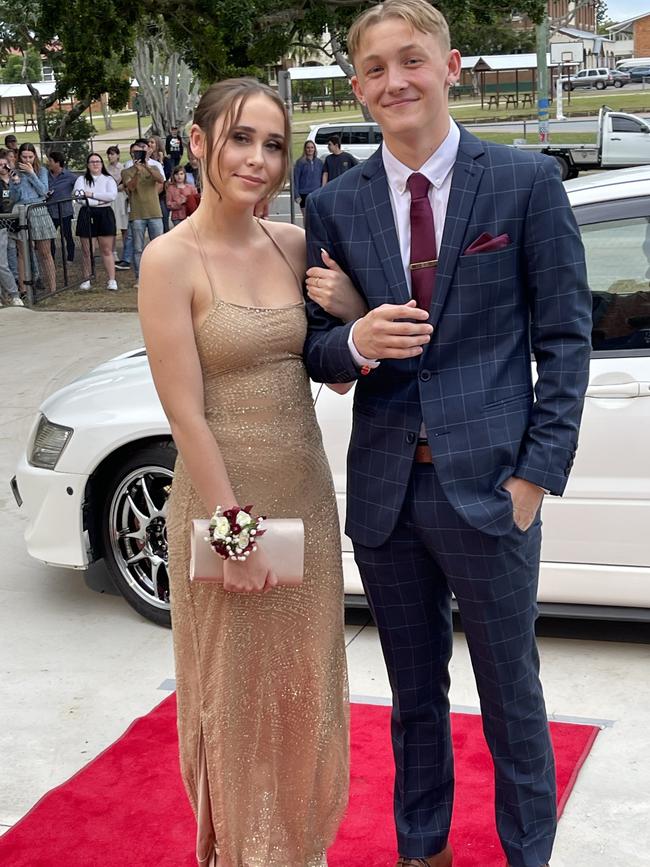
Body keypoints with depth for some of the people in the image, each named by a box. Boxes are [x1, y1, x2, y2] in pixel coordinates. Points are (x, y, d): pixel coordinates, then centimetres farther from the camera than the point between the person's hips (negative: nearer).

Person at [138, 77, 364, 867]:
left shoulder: (293, 244, 2)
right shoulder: (171, 260, -14)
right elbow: (186, 414, -16)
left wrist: (342, 289, -10)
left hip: (306, 496, 6)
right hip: (223, 498, -5)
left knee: (304, 685, 19)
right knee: (238, 693, 12)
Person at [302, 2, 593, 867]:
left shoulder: (527, 181, -5)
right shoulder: (336, 204, 3)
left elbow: (565, 335, -4)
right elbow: (317, 350, 8)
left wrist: (537, 473, -9)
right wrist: (355, 342, -16)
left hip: (487, 483, -3)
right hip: (384, 490, 3)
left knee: (511, 694, 12)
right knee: (414, 695, 19)